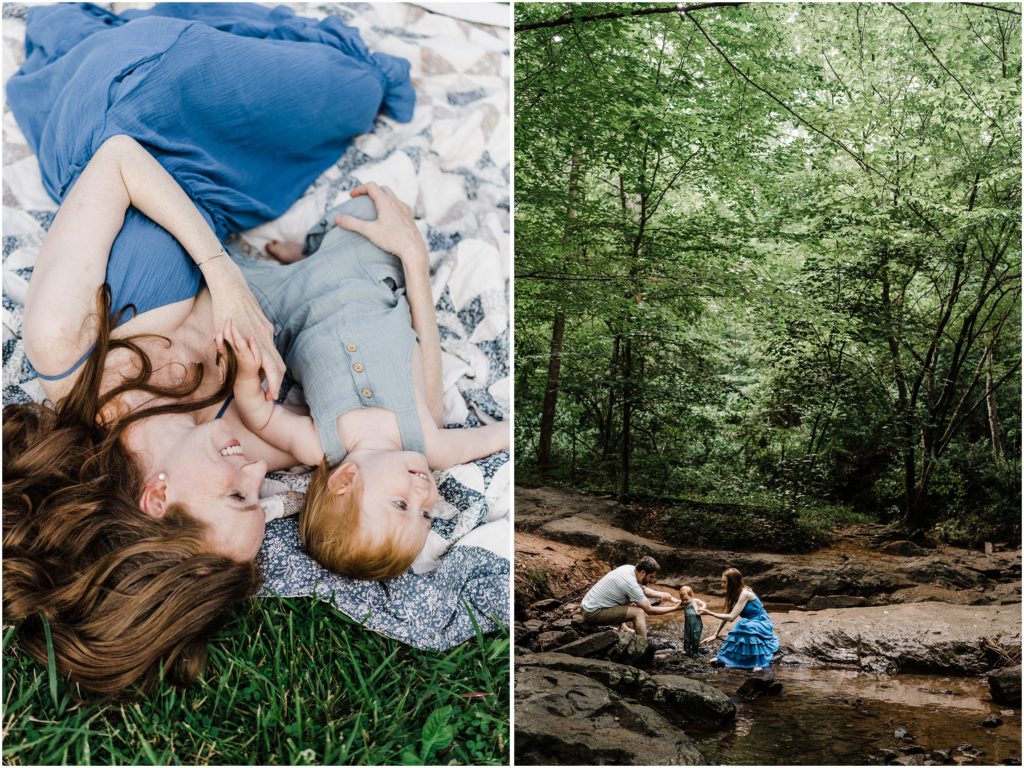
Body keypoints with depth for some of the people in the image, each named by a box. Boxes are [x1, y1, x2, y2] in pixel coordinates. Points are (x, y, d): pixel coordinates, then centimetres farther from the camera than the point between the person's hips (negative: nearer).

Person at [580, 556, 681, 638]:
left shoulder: (629, 568, 0)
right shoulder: (631, 584, -25)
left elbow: (644, 590, 17)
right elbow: (650, 610, -17)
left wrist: (661, 595, 2)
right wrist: (674, 608, -8)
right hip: (594, 613, -10)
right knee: (639, 612, -18)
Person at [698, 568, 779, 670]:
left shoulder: (744, 594, -26)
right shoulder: (734, 593, 0)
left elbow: (731, 617, -28)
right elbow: (726, 616, 6)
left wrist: (710, 613, -25)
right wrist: (715, 635, 8)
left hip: (761, 624, -9)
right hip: (749, 624, 9)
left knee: (748, 629, -35)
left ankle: (759, 663, -28)